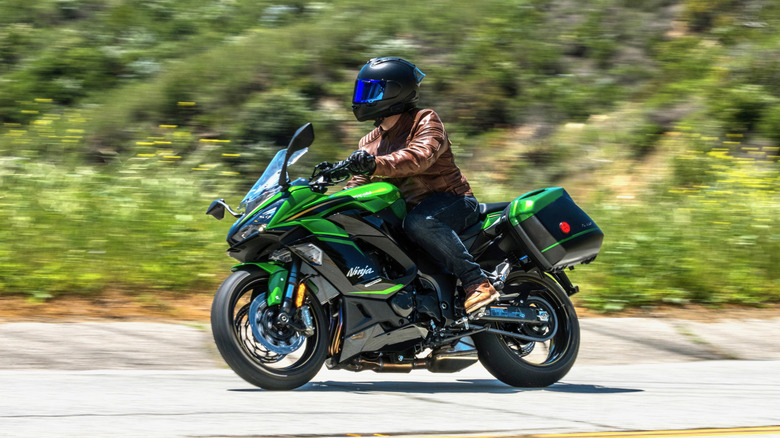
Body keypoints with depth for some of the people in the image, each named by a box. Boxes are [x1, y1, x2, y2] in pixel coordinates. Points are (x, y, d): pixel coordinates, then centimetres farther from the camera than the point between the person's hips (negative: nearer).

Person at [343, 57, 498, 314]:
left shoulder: (426, 122, -6)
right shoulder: (371, 142, 17)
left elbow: (420, 156, -27)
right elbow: (359, 182, 10)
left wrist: (376, 164, -43)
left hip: (453, 201, -8)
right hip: (408, 208, 8)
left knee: (419, 222, -40)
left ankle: (477, 283, -40)